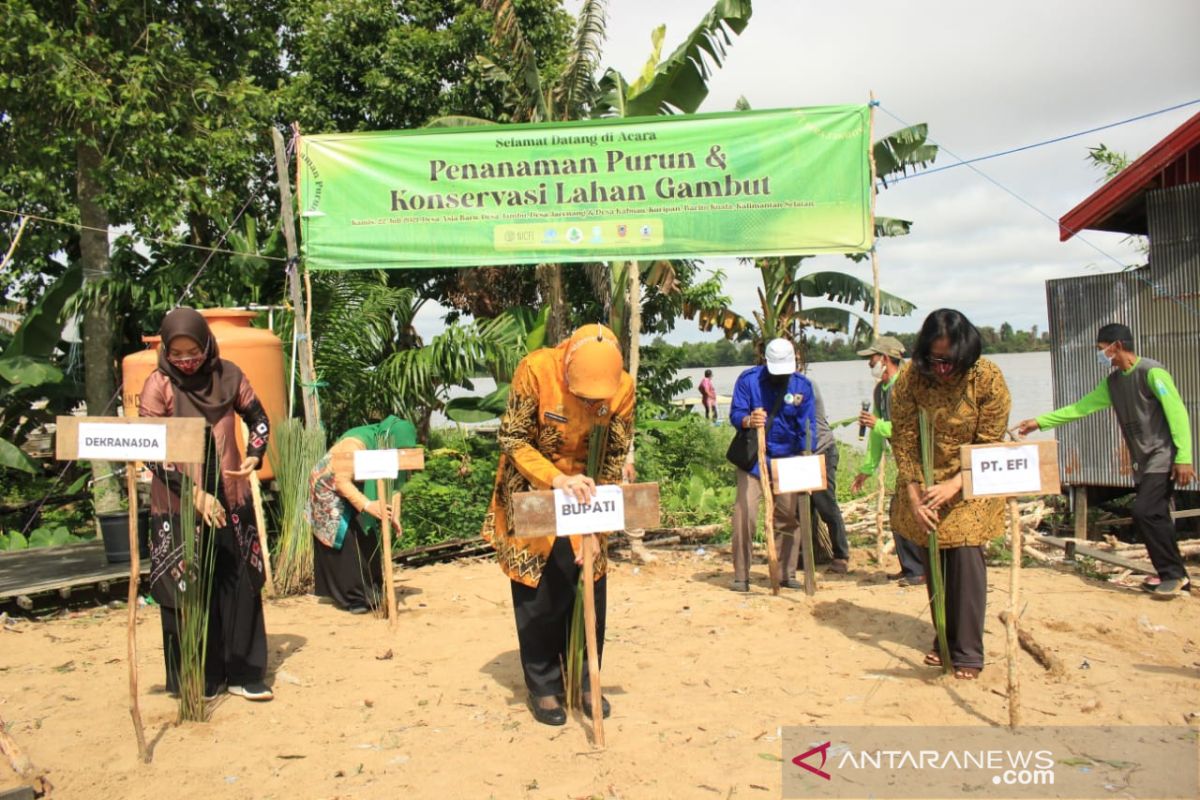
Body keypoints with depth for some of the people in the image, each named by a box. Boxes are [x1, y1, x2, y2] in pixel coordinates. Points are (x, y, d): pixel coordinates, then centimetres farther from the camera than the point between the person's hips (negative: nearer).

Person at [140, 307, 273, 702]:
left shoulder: (228, 375, 0)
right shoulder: (159, 385, -9)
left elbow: (258, 419, 12)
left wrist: (253, 457, -6)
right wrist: (194, 493, -19)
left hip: (230, 499, 3)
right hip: (178, 505, -3)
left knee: (240, 587, 7)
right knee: (189, 593, 4)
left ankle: (243, 673, 18)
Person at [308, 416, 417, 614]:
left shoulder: (385, 447, -11)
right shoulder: (356, 444, -34)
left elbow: (394, 482, -12)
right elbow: (341, 481, -35)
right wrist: (367, 505, -46)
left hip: (352, 490, 7)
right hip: (329, 492, -7)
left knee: (367, 542, 2)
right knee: (346, 544, -10)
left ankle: (369, 592, 10)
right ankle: (353, 598, -4)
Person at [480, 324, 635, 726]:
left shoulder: (622, 387, -18)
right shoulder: (535, 369, -26)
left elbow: (616, 458, -9)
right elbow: (512, 439, -20)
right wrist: (556, 478, -35)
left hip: (586, 494, 3)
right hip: (531, 493, -2)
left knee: (589, 589, 5)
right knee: (538, 594, 2)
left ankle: (583, 680, 23)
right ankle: (543, 686, 18)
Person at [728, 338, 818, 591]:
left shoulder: (802, 385, -2)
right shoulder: (748, 379, -7)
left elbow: (808, 426, -2)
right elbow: (735, 414, -9)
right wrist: (749, 420, -33)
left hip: (788, 459, 2)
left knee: (789, 517, 6)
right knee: (745, 515, -9)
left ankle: (788, 574, 19)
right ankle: (741, 576, 0)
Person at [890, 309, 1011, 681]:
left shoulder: (988, 378, -18)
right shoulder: (910, 379, -15)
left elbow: (989, 445, -13)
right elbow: (903, 443, -10)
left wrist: (954, 486, -23)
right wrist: (915, 497, -15)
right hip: (924, 483, 2)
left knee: (967, 557, -9)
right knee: (933, 561, 7)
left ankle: (968, 653, 1)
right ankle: (944, 642, 23)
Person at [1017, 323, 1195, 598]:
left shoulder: (1152, 372, -12)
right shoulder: (1113, 381, 13)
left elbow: (1178, 412, -15)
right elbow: (1081, 407, 15)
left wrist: (1184, 458, -20)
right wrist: (1040, 422, 11)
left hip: (1162, 457, -8)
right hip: (1141, 461, 8)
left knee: (1145, 512, -15)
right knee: (1153, 517, 8)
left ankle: (1174, 574, -4)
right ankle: (1173, 575, 17)